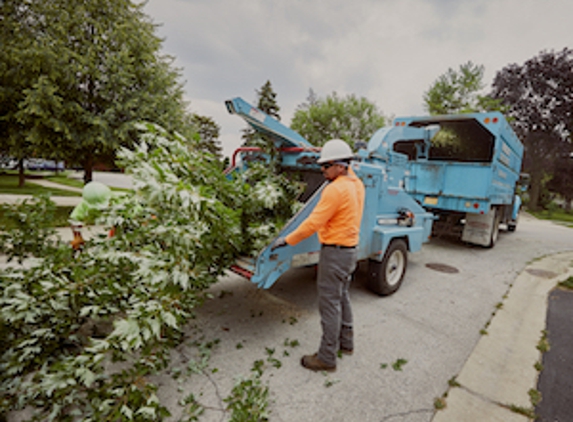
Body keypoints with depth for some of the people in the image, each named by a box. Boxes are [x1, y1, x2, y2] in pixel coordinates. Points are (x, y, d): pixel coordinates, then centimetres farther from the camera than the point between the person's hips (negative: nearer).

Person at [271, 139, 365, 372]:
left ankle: (326, 357, 14)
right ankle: (346, 342, 39)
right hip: (349, 250, 10)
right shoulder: (356, 184, 6)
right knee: (342, 297, 23)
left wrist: (287, 240, -17)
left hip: (335, 252, -10)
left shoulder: (336, 190, -22)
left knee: (329, 304, 1)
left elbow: (313, 223, -24)